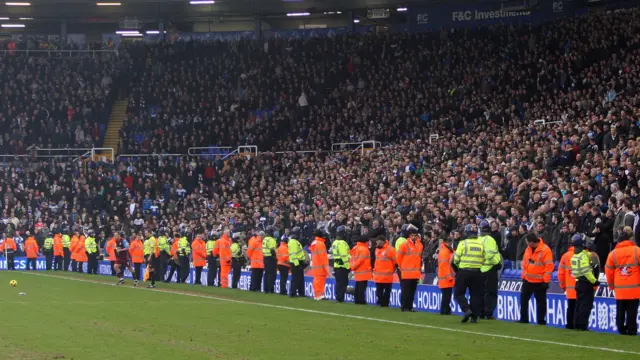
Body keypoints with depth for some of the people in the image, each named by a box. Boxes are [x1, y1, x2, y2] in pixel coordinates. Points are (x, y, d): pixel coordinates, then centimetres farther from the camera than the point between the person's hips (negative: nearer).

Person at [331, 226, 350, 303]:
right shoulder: (342, 243, -16)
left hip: (336, 265, 9)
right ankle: (340, 298, -8)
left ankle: (338, 298, 17)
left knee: (338, 282, 14)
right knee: (342, 283, -6)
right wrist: (348, 265, -16)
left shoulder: (334, 243, 13)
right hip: (343, 266, -9)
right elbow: (345, 256, -19)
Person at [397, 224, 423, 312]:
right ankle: (404, 307, 2)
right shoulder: (405, 245, -8)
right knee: (406, 291, -3)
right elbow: (398, 257, -2)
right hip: (407, 273, -5)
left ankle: (410, 306, 15)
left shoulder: (419, 245, 9)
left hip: (416, 274, 5)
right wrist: (402, 267, 6)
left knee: (413, 290, 9)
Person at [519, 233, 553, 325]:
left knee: (540, 302, 5)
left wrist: (545, 280, -17)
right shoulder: (528, 249, 5)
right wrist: (523, 275, 14)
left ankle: (541, 321, 11)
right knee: (523, 299, 8)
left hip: (539, 282, -7)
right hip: (527, 280, 7)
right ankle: (523, 319, 16)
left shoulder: (545, 250, -17)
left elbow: (549, 266, -17)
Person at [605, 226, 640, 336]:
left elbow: (608, 270, 5)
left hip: (619, 288, 2)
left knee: (620, 310, 10)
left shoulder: (613, 253, 2)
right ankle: (631, 329, 1)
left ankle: (621, 329, 10)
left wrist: (611, 285, 19)